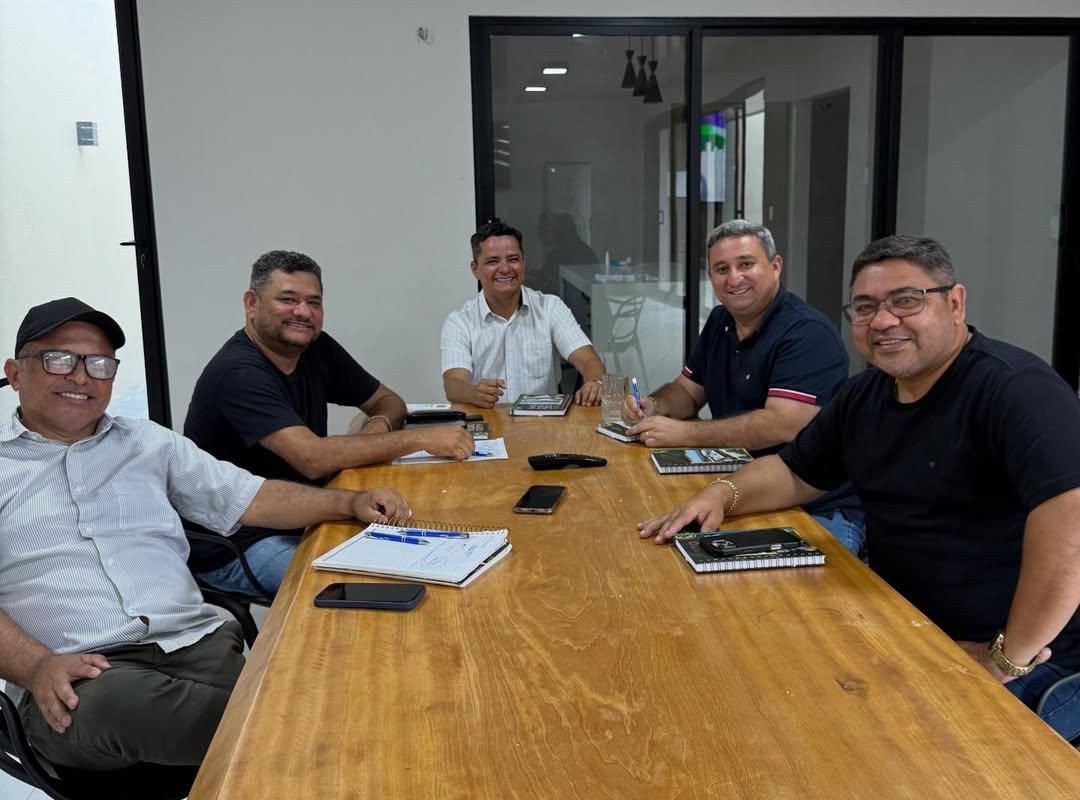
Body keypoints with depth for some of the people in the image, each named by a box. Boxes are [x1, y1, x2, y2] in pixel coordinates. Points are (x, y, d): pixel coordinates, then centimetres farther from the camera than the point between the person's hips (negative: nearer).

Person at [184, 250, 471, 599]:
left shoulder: (317, 348, 2)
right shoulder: (240, 373, -22)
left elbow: (389, 401, 13)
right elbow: (313, 458, -32)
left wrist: (380, 423, -13)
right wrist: (421, 439, -28)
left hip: (298, 520, 8)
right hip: (234, 546, -8)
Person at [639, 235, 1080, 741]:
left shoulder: (1014, 387, -20)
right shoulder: (865, 395, 6)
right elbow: (796, 472, 16)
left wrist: (1007, 659, -28)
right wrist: (722, 495, -4)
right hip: (905, 633, 7)